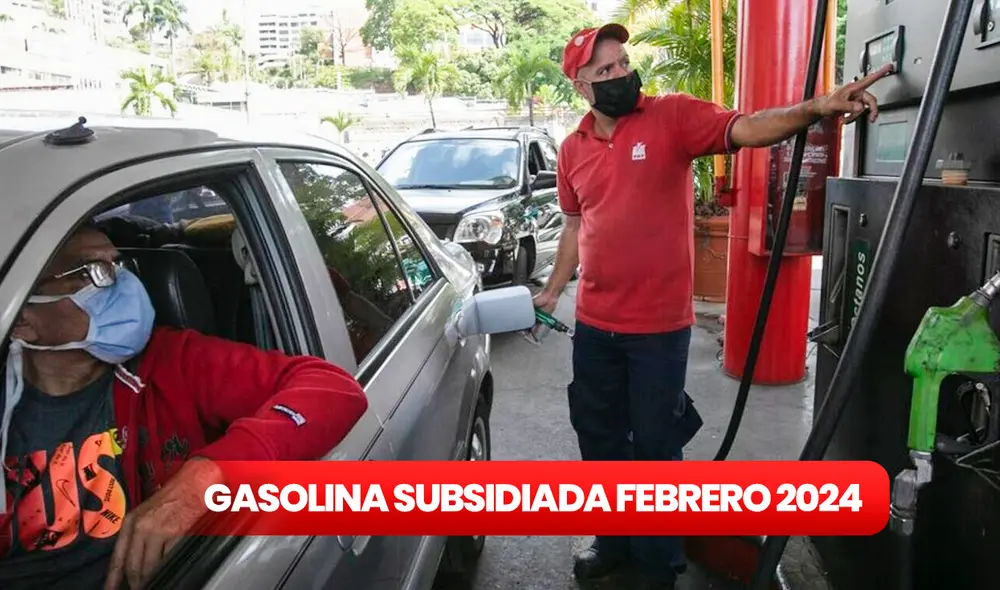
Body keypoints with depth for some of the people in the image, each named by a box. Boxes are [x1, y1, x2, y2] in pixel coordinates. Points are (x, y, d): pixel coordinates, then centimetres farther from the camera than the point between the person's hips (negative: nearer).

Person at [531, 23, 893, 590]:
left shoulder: (672, 116, -8)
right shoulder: (573, 149, 6)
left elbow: (746, 129, -22)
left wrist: (814, 109, -39)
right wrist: (554, 289, 18)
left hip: (659, 327, -4)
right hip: (594, 326, 5)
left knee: (655, 446, 7)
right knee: (600, 439, 17)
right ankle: (615, 540, 40)